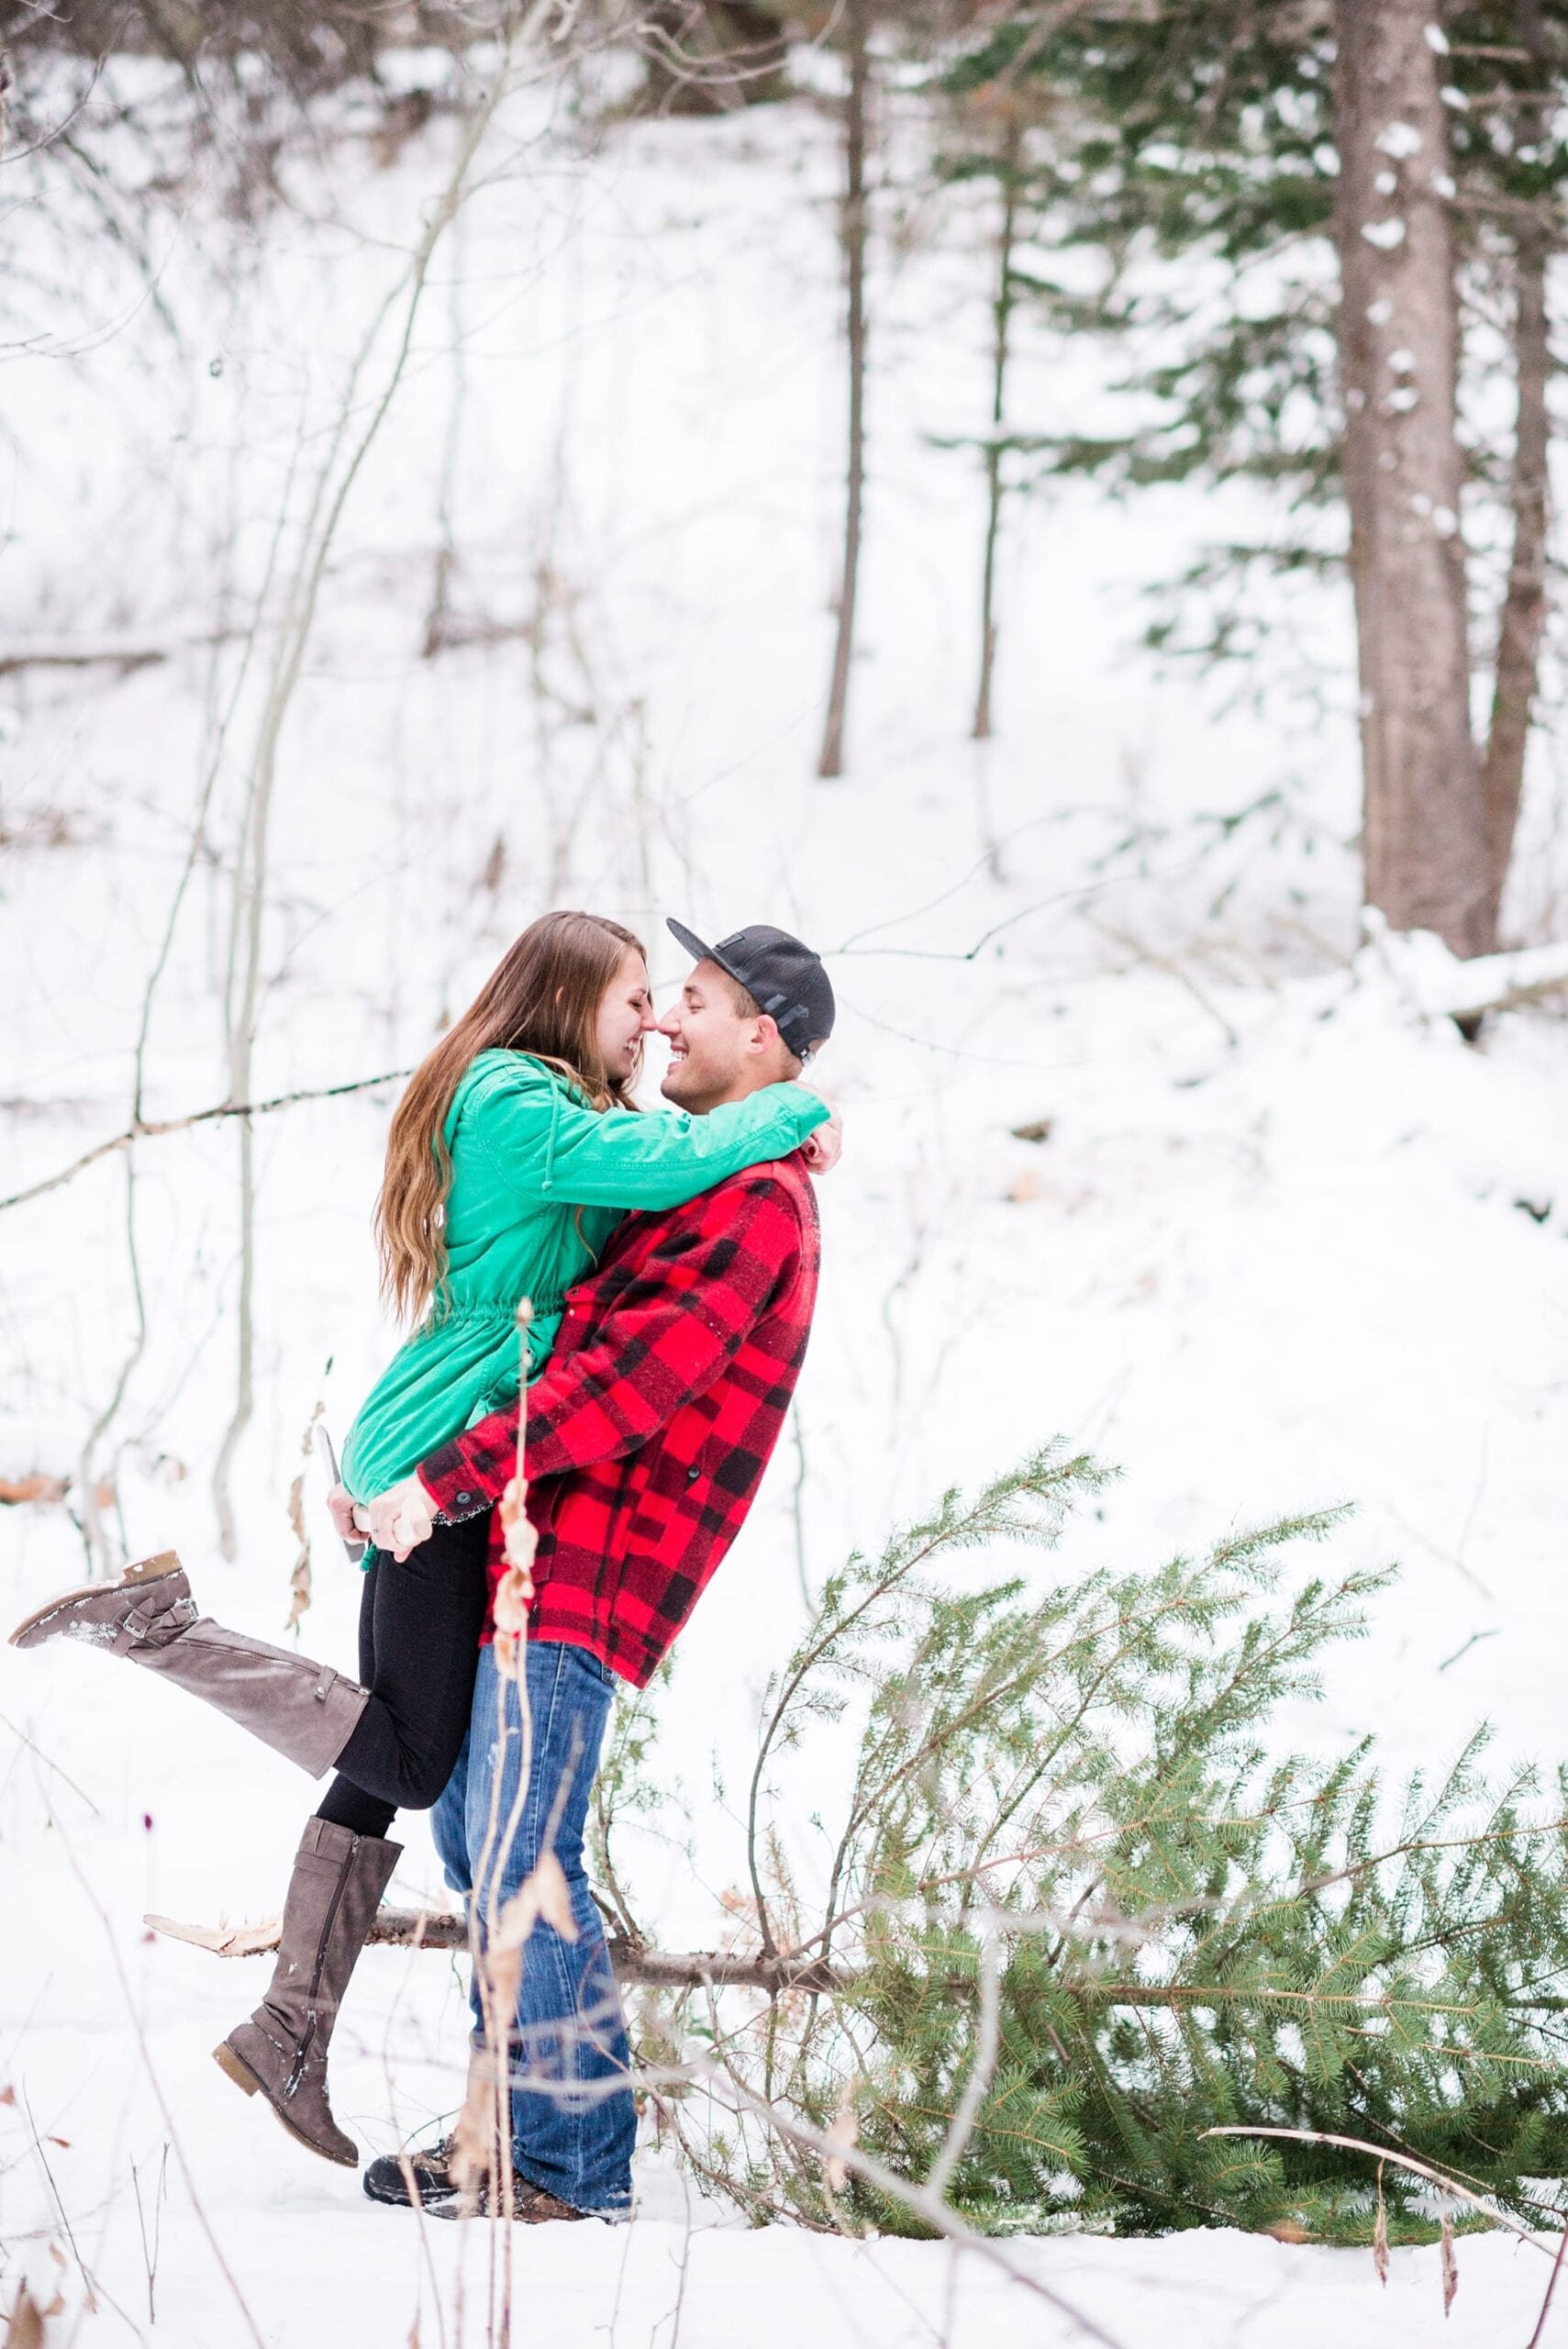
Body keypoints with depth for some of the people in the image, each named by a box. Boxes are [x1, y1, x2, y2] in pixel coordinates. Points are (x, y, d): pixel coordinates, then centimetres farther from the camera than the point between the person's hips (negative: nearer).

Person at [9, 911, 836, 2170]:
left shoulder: (520, 1107, 19)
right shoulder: (525, 1109, -13)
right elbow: (674, 1161, -25)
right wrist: (797, 1109, -10)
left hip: (429, 1464, 11)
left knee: (387, 1760, 11)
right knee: (402, 1759, -10)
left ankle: (292, 2036, 15)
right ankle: (167, 1627, -8)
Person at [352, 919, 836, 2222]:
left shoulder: (755, 1207, -13)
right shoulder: (697, 1185, 21)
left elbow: (623, 1384, -21)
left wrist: (448, 1478, -20)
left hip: (591, 1571, -10)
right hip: (542, 1549, 10)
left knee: (522, 1856, -11)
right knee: (475, 1835, 12)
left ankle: (577, 2165, -4)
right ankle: (515, 2131, 19)